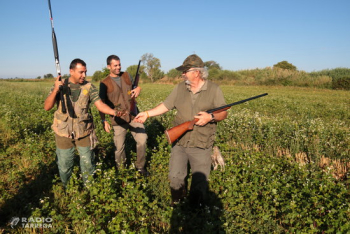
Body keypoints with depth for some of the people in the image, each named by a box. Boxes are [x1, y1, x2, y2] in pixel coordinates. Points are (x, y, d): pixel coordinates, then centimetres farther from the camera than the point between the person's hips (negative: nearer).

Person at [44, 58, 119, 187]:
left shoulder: (89, 87, -6)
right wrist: (56, 90, -25)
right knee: (64, 165, 15)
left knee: (88, 164, 12)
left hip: (84, 132, 0)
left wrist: (115, 112, -30)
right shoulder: (59, 85, -5)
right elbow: (47, 107, -11)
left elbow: (100, 105, -13)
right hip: (64, 133, 0)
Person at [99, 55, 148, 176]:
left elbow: (136, 86, 21)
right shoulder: (105, 83, -4)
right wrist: (104, 121, -13)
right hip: (118, 120, -3)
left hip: (133, 116, 3)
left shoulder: (127, 76, 6)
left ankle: (140, 166, 20)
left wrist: (138, 89, -5)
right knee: (119, 147, 6)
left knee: (142, 140, -1)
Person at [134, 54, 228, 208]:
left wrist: (210, 117, -22)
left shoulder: (214, 89, -5)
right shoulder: (180, 88, 3)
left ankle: (197, 207, 37)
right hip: (179, 142, 3)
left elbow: (223, 113, -3)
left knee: (200, 181, 8)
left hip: (201, 145, -3)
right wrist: (147, 114, 2)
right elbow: (166, 106, 9)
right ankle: (177, 198, 43)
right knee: (175, 176, 12)